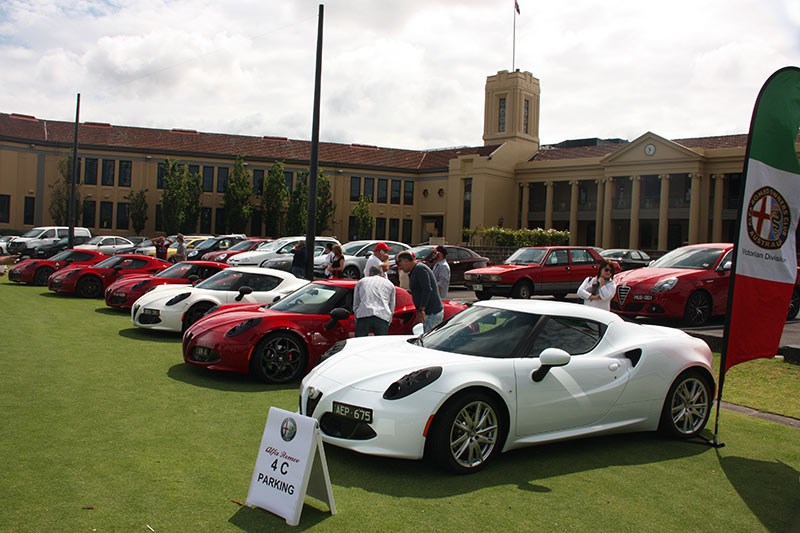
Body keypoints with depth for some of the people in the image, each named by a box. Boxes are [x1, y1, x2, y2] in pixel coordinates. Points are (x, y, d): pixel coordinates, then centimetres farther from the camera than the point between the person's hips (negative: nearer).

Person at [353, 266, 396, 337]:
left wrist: (357, 320, 33)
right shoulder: (389, 284, 26)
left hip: (363, 315, 0)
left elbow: (355, 305, 25)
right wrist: (388, 323, 31)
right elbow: (392, 308, 24)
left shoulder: (361, 281, 26)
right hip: (382, 316, 0)